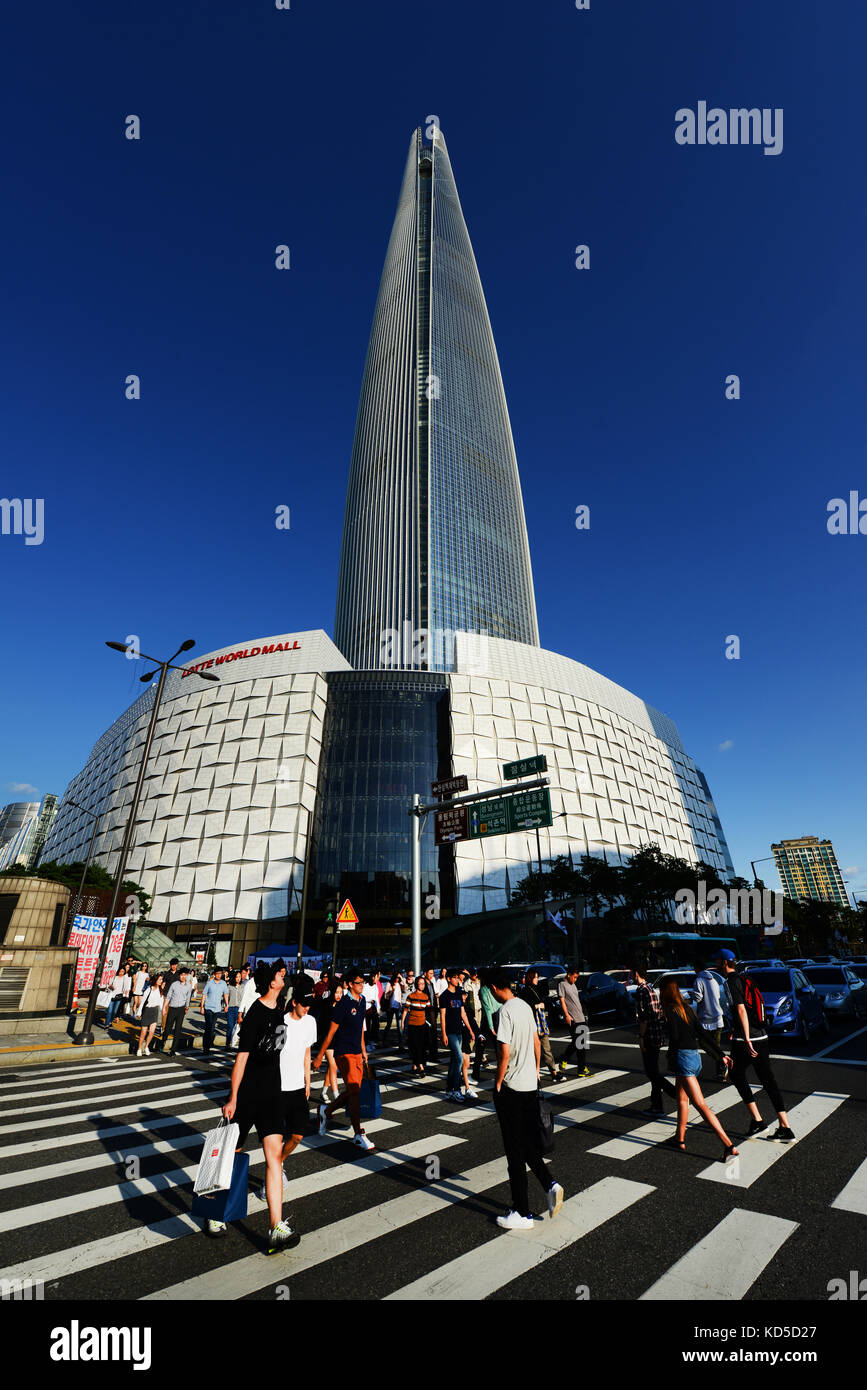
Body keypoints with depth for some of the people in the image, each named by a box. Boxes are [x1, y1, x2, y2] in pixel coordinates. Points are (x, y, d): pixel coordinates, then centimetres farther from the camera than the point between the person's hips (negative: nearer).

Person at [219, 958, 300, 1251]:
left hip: (272, 1093, 6)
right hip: (248, 1094, -6)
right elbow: (242, 1057, -19)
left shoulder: (277, 1010, 4)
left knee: (274, 1153, -1)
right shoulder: (255, 1014, -22)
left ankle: (276, 1228, 2)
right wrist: (232, 1099, -15)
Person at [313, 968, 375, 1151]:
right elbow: (331, 1032, -11)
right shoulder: (343, 1004, -15)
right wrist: (319, 1057, -8)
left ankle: (326, 1110, 31)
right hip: (344, 1052, -8)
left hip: (357, 1053, 8)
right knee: (353, 1091, -10)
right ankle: (358, 1135, -2)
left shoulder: (361, 1000, 8)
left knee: (353, 1092, 10)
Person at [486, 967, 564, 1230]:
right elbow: (537, 1043, 12)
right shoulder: (526, 1006, 4)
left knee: (515, 1151, 6)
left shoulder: (505, 1011, -21)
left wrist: (498, 1083, -11)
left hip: (511, 1089, -7)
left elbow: (505, 1052, -23)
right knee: (530, 1144, 22)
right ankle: (550, 1183, 10)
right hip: (530, 1086, 8)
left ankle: (522, 1213, 16)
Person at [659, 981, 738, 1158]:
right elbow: (703, 1033, 9)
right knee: (682, 1098, 22)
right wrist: (721, 1055, 8)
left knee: (700, 1104, -8)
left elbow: (674, 1036, -16)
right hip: (695, 1057, 9)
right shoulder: (686, 1008, 13)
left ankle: (729, 1146, -13)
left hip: (683, 1057, -9)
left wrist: (671, 1059, 0)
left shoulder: (670, 1009, -9)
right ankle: (680, 1139, 32)